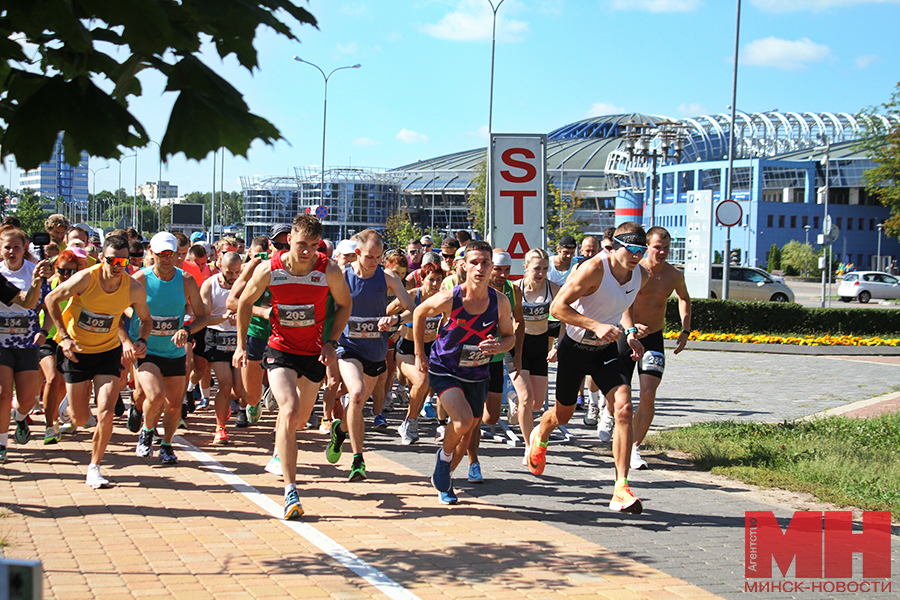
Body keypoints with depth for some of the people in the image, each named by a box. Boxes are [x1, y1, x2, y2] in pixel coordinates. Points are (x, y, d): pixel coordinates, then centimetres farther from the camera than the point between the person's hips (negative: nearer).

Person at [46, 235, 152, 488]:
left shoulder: (134, 289, -16)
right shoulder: (85, 279, -22)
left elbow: (145, 319, 4)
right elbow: (51, 299, -7)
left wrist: (141, 341, -16)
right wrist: (64, 336, -13)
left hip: (108, 351, 1)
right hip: (76, 351, -1)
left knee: (105, 413, -15)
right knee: (80, 420, 5)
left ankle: (94, 469, 2)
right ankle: (69, 407, 44)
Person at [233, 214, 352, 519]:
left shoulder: (330, 271, -15)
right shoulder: (269, 270, -16)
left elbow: (344, 304, 4)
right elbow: (245, 302, 2)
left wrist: (332, 342, -5)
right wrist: (241, 345, 4)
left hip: (315, 352, 2)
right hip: (281, 349, -2)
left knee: (302, 417, 16)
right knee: (290, 412, -22)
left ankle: (281, 446, 55)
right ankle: (290, 491, -20)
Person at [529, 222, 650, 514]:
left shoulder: (641, 277, -5)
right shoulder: (594, 268, -25)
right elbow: (557, 306, -26)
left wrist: (630, 334, 5)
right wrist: (596, 326, -35)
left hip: (606, 350, 4)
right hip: (575, 348, -4)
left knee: (624, 408, -19)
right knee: (563, 415, 14)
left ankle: (621, 489, -18)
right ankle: (539, 436, 54)